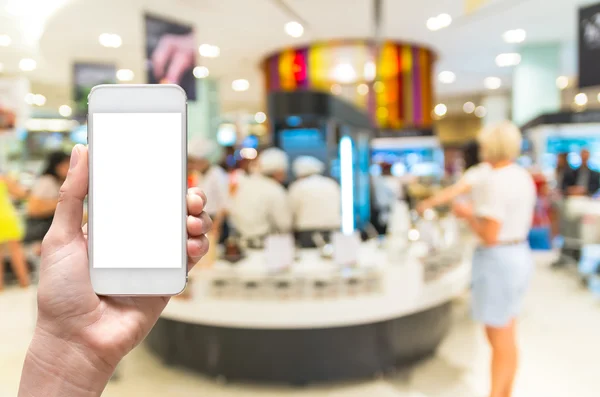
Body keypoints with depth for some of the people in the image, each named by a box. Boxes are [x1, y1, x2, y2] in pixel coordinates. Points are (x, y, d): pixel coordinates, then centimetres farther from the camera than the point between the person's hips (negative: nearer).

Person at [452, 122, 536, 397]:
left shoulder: (494, 182, -21)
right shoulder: (523, 177, 8)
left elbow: (489, 235, -24)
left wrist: (467, 215, -8)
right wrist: (477, 212, 15)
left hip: (497, 260, -10)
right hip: (520, 255, 10)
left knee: (500, 340, 3)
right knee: (507, 338, 19)